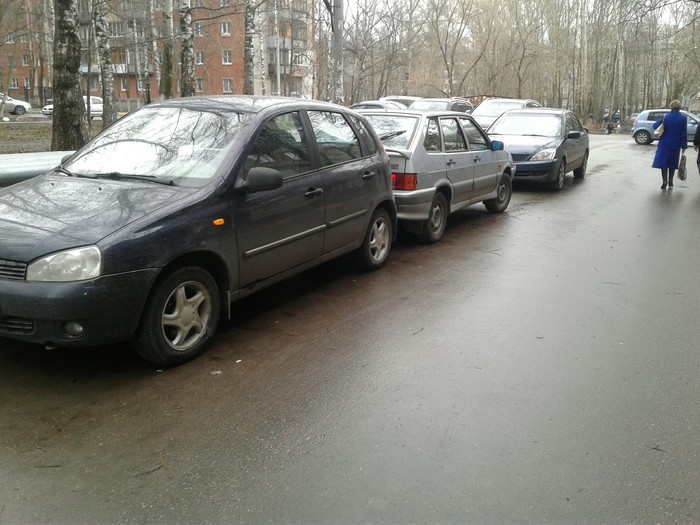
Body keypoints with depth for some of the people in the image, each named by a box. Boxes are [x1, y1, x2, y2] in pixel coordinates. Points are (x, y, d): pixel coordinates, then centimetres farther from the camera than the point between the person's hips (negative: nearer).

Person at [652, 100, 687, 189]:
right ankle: (670, 182, 18)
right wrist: (684, 146, 3)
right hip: (676, 145, 2)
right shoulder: (683, 118, -6)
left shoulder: (665, 117, -9)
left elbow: (654, 126, -2)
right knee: (673, 163, 13)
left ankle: (664, 182, -5)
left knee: (663, 162, 4)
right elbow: (684, 134, -4)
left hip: (665, 143, -2)